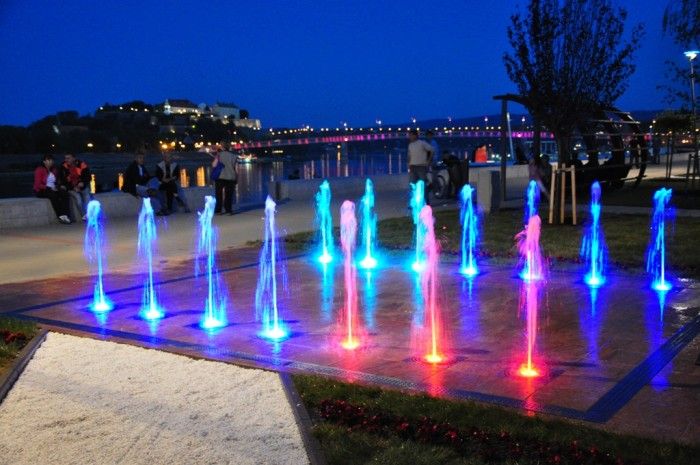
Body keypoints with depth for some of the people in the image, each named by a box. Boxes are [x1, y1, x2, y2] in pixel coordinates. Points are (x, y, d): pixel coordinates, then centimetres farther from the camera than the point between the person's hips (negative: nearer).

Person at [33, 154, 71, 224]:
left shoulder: (53, 170, 14)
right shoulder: (39, 170, -5)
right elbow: (38, 185, -12)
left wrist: (60, 187, -1)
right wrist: (49, 188, -20)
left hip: (54, 189, 6)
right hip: (42, 191, -6)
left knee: (64, 193, -25)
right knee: (53, 195, -37)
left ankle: (64, 215, -38)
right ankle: (60, 216, -38)